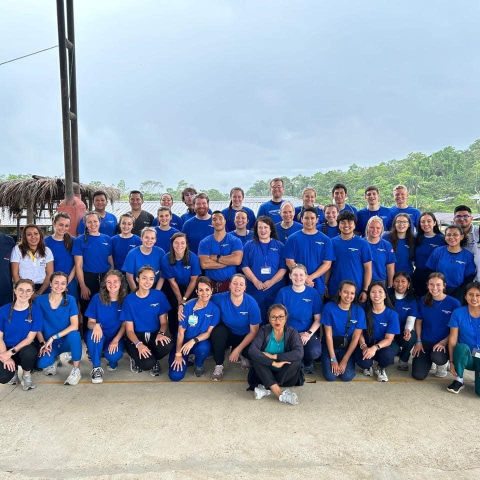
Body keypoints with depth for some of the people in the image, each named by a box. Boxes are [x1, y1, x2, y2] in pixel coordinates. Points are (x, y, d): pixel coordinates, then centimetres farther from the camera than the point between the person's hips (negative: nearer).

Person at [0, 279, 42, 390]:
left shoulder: (35, 311, -9)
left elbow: (30, 338, -9)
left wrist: (11, 352, -20)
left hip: (25, 348, -1)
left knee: (30, 352, -37)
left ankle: (27, 375, -3)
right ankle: (13, 370, 13)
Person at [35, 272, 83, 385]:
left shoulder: (70, 300, -9)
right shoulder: (40, 300, -5)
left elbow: (74, 326, -16)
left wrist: (53, 337, -20)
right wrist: (43, 343, -13)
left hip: (67, 340, -1)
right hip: (48, 343, 1)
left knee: (74, 334, -36)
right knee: (42, 363, -29)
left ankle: (76, 370, -16)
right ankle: (52, 360, 11)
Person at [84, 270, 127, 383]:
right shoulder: (97, 298, -7)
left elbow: (124, 325, -4)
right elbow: (90, 322, -6)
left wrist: (116, 340, -21)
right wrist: (95, 325, -31)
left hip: (116, 337, 0)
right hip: (99, 337, 1)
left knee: (114, 356, -31)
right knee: (94, 333, -35)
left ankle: (112, 361, 10)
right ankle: (96, 368, -16)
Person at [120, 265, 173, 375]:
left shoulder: (159, 295, -3)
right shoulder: (129, 299, -7)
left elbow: (164, 322, 2)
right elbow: (129, 330, -6)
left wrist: (161, 333, -22)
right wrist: (139, 344, -26)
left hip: (154, 335, 2)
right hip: (136, 337, -2)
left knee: (167, 346, -33)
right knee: (147, 363, -30)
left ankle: (154, 360, 3)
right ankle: (137, 359, 9)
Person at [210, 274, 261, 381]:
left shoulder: (251, 303, -21)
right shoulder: (220, 298, -19)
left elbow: (254, 331, -16)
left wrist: (238, 350, -19)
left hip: (245, 337, 0)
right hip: (227, 334, 0)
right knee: (218, 331, -33)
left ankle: (242, 355, 12)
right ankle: (218, 366, -13)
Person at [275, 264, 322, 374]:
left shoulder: (313, 293, -1)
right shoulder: (283, 292, -2)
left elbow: (318, 319, 1)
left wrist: (309, 333, -14)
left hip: (308, 332, 1)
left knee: (315, 352, -29)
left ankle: (308, 362, 10)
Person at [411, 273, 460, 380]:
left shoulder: (454, 303, -11)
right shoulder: (423, 301, -2)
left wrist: (443, 342, -18)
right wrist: (418, 341, 0)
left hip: (444, 343, -2)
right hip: (425, 341, 2)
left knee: (437, 358, -37)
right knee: (418, 375, -9)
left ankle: (443, 364, 3)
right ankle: (428, 359, 24)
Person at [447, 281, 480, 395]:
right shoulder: (458, 313, -7)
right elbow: (452, 339, -8)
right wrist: (452, 361, -15)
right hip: (465, 357, 1)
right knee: (461, 347, -36)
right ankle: (458, 380, -12)